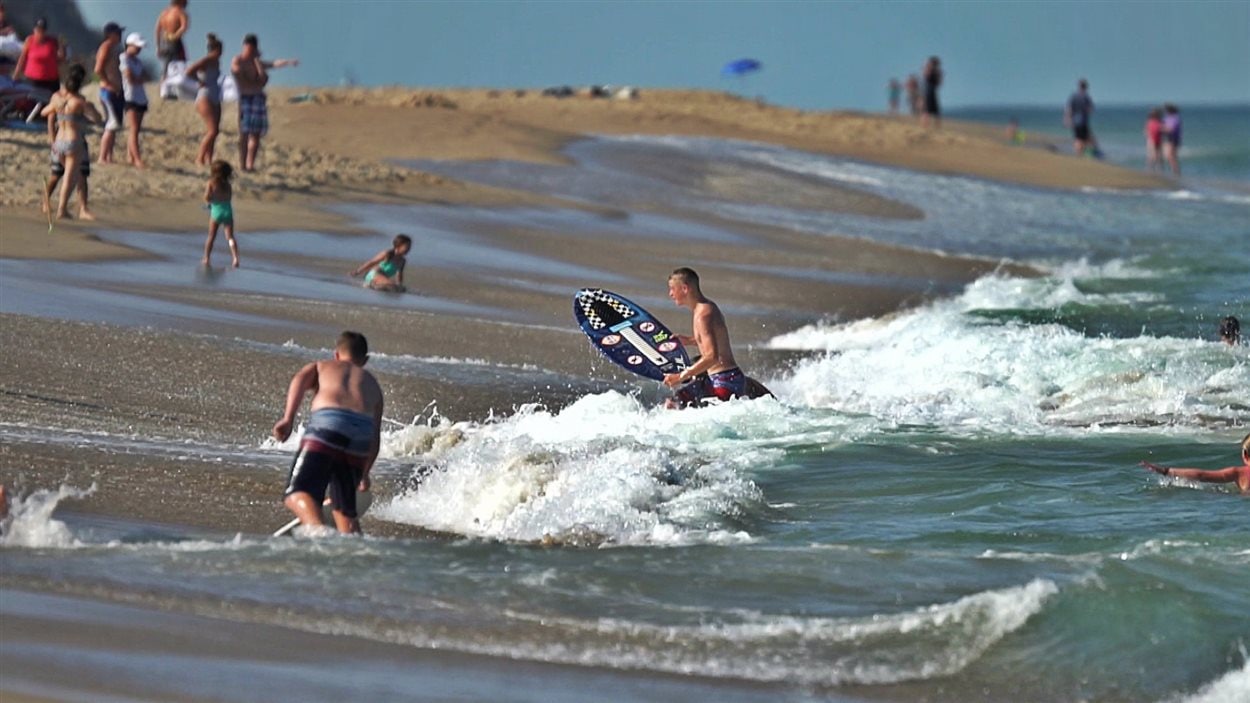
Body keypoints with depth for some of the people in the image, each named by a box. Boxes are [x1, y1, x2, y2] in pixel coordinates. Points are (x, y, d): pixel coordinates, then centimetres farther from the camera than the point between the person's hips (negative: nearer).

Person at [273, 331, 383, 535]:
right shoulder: (372, 383, 37)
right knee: (344, 509, 16)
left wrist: (288, 418, -6)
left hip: (327, 421, -3)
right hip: (362, 432, 3)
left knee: (297, 494, -12)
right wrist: (365, 474, 41)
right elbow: (375, 438, 30)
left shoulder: (320, 367, 31)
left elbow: (300, 379, 6)